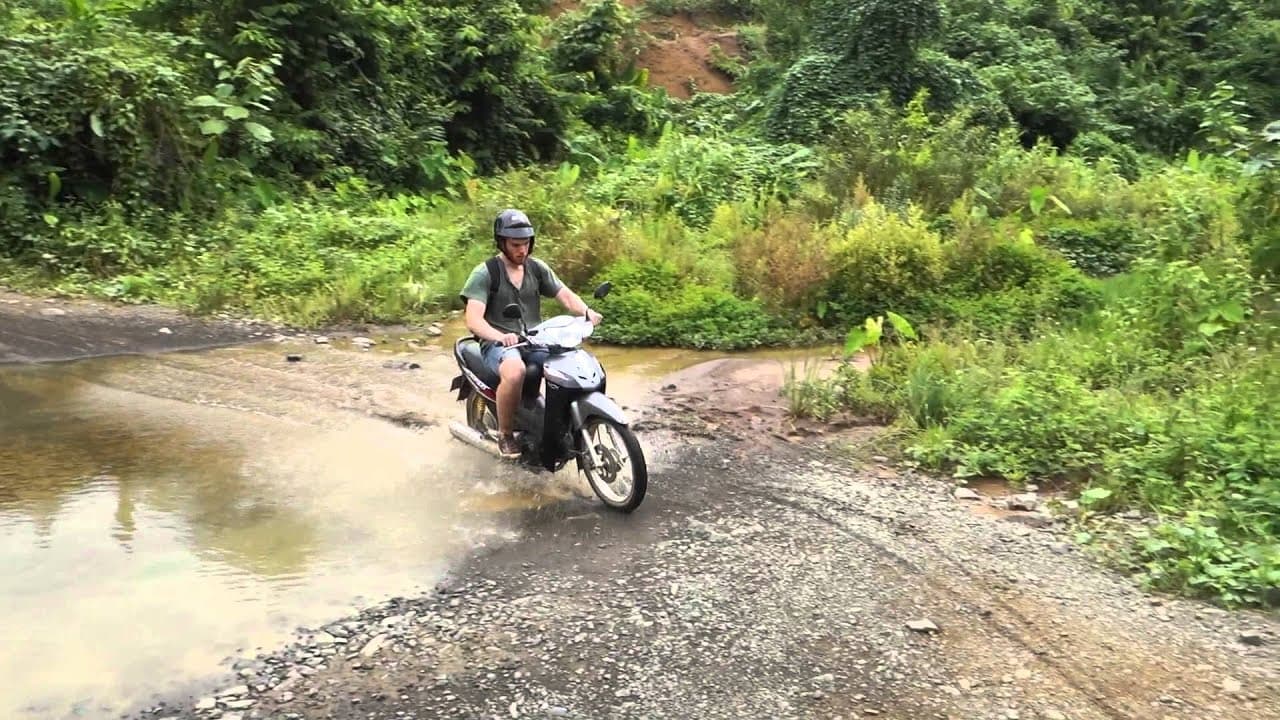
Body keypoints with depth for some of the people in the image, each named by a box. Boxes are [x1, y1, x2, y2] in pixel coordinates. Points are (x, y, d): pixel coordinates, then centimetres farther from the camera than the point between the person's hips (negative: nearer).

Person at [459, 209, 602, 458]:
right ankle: (505, 433, -15)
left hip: (535, 341, 5)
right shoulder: (485, 272, -6)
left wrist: (586, 311, -21)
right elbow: (473, 320, -17)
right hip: (498, 343, -5)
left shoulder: (537, 267, 10)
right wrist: (499, 336, -37)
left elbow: (565, 295, 2)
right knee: (515, 372, -38)